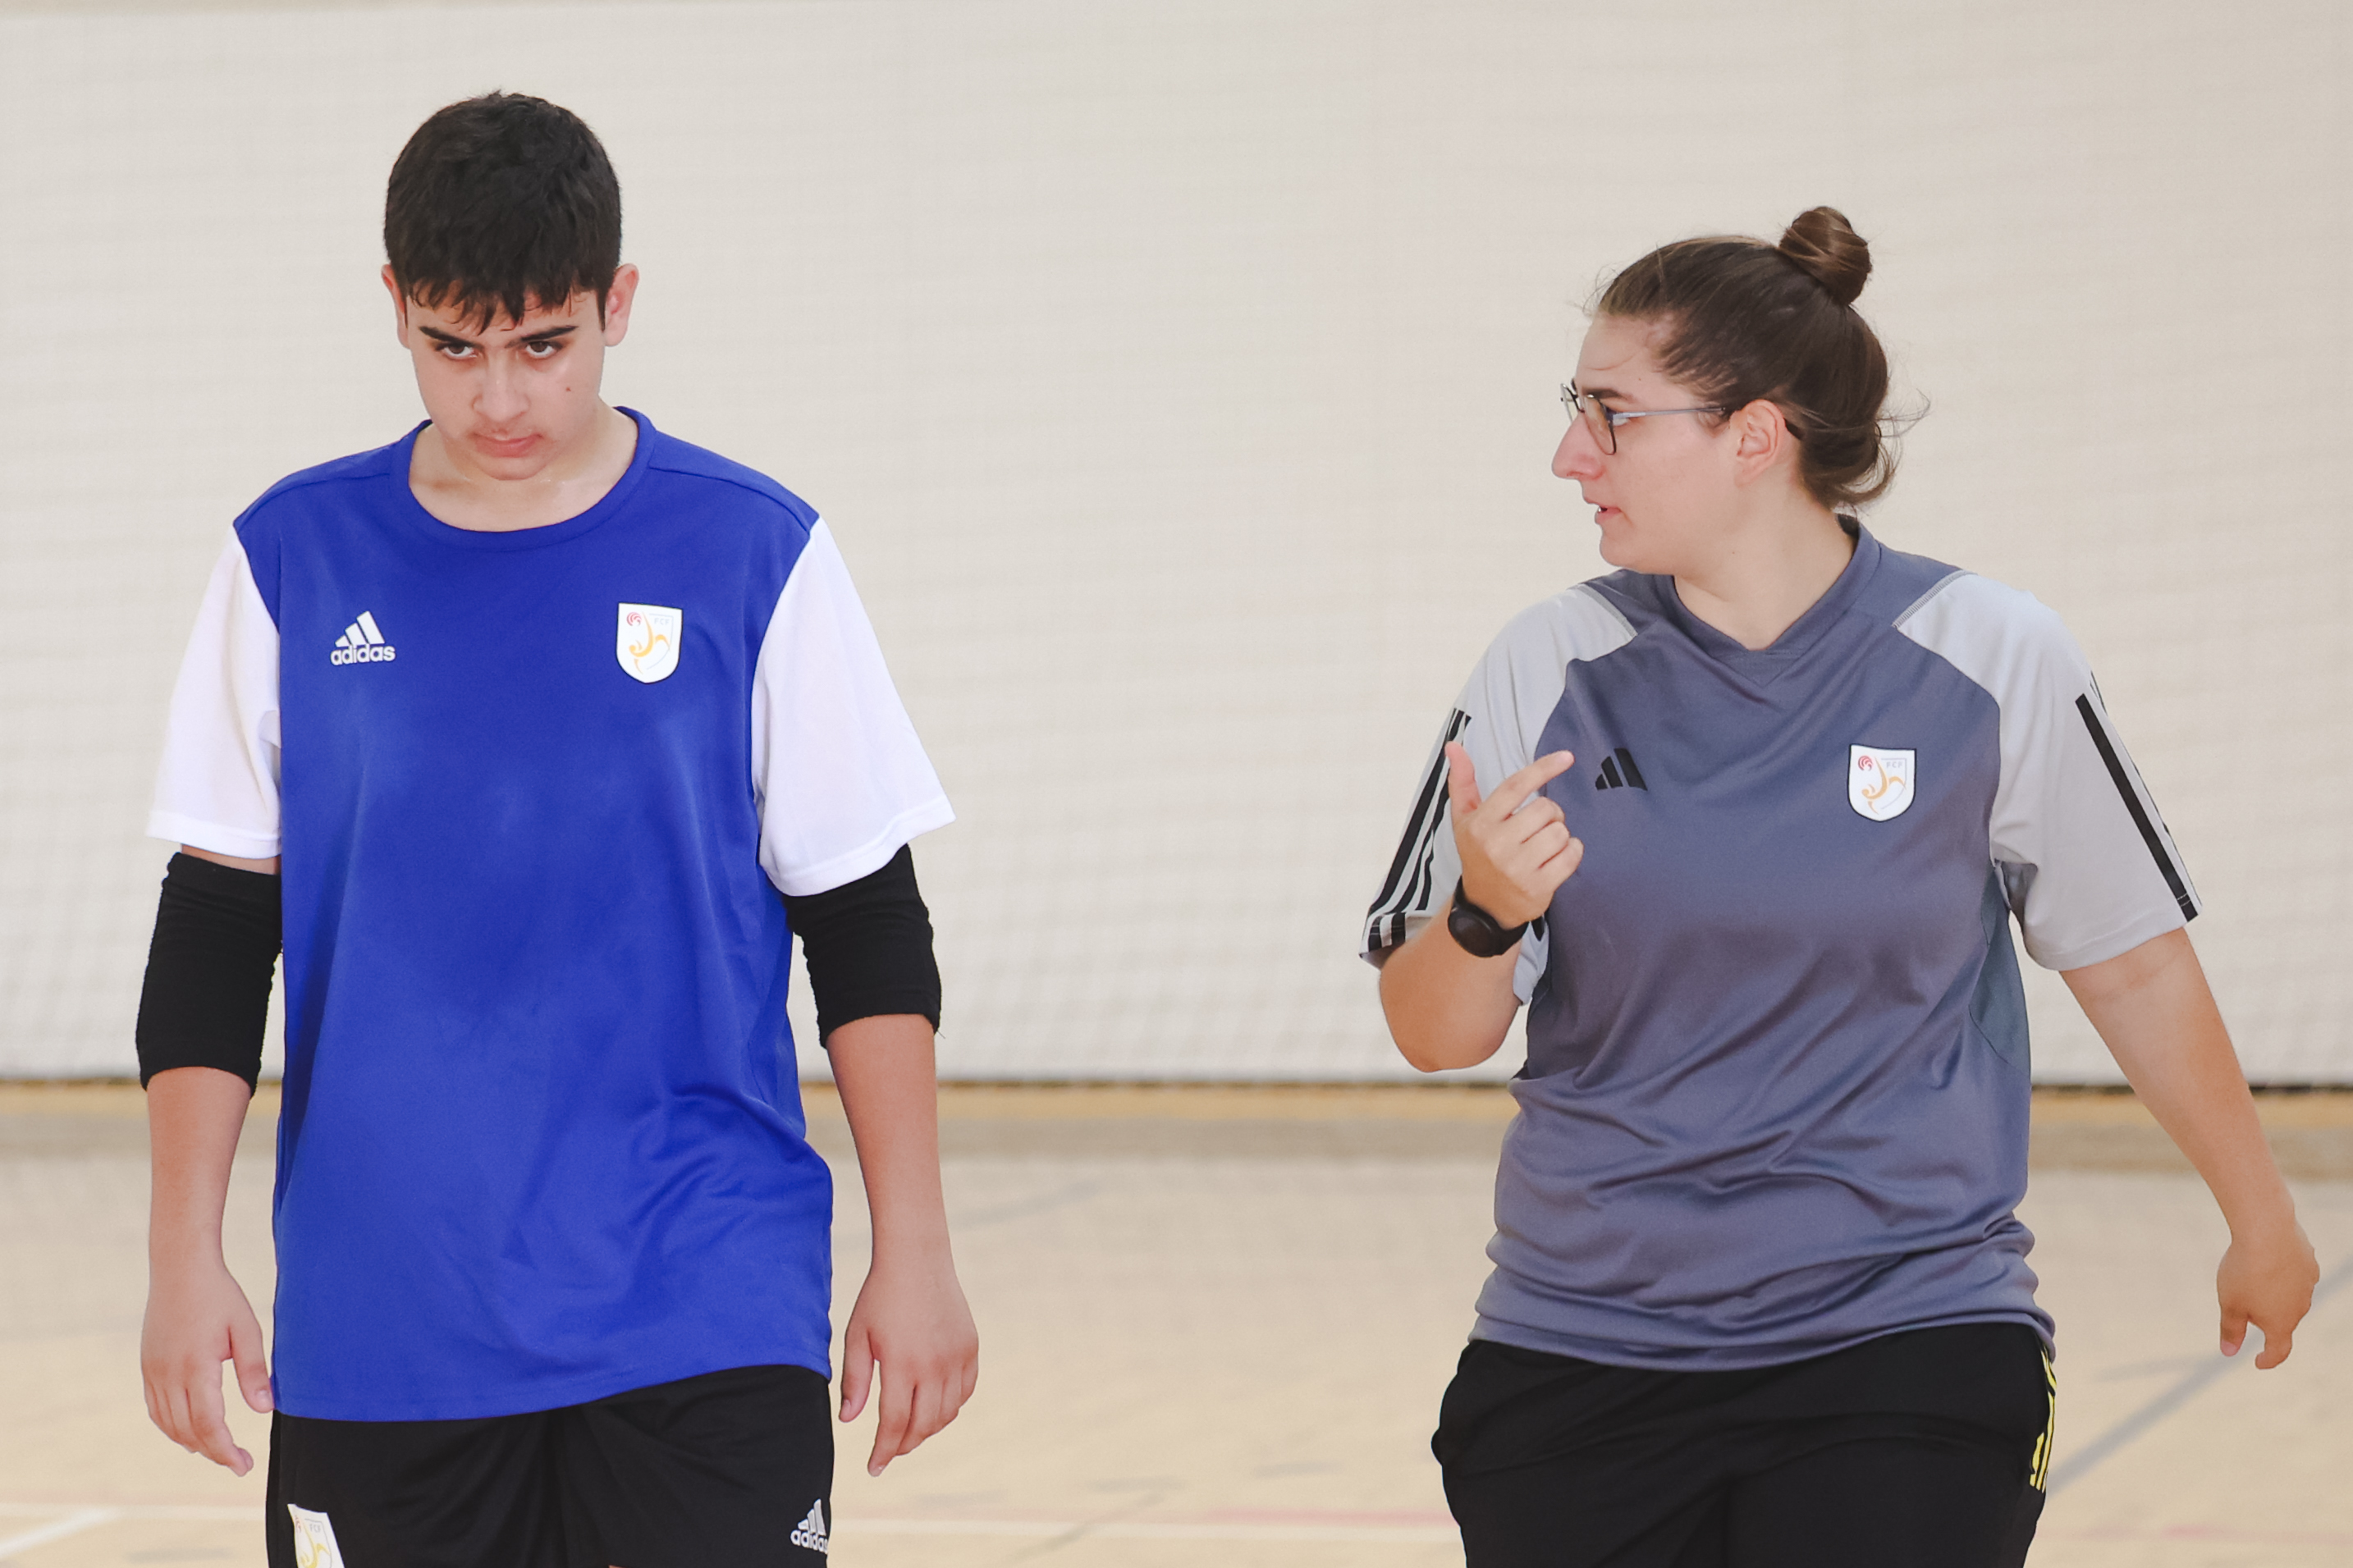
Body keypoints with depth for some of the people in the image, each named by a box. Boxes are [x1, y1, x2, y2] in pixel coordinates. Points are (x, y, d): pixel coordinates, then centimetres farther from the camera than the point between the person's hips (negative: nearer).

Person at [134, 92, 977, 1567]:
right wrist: (186, 1258, 2)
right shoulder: (295, 560, 4)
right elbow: (218, 933, 8)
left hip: (703, 1322, -2)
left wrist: (914, 1252, -1)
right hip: (374, 1328, 2)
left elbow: (870, 935, 3)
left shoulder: (755, 557, 0)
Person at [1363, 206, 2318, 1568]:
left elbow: (2134, 961, 8)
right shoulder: (1550, 670, 1)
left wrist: (2262, 1221, 17)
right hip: (1578, 1355, 2)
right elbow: (1435, 1037, 4)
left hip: (1908, 1351, -2)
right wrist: (1486, 918, -17)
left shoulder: (1991, 663, -3)